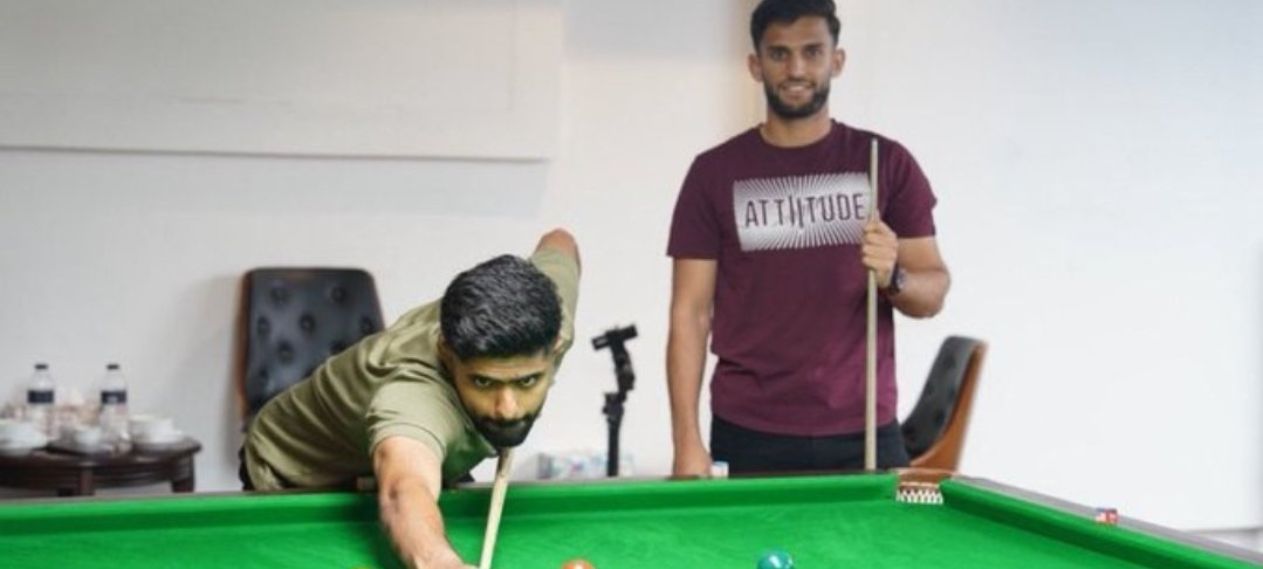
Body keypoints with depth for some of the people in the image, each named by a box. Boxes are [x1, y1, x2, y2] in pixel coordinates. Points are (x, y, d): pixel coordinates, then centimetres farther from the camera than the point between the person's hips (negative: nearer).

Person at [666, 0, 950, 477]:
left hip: (863, 434, 1)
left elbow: (933, 292, 6)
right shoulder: (715, 173, 2)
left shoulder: (888, 163, 5)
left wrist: (893, 277, -17)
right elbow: (690, 312, 0)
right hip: (750, 438, -1)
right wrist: (687, 440, -8)